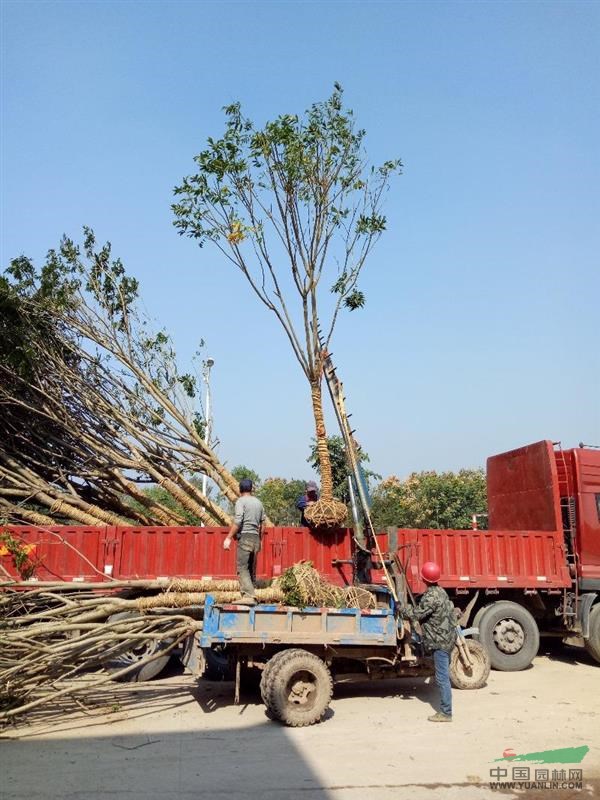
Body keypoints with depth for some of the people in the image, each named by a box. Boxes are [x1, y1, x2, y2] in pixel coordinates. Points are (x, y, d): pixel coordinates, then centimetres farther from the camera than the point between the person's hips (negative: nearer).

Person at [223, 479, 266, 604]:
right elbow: (262, 524, 16)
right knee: (252, 569, 11)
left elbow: (237, 522, -15)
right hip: (256, 538, 6)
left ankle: (249, 596, -18)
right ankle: (250, 596, 12)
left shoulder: (241, 501, -4)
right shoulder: (258, 502, 15)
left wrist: (228, 538, -13)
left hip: (244, 537, -6)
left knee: (242, 568, -8)